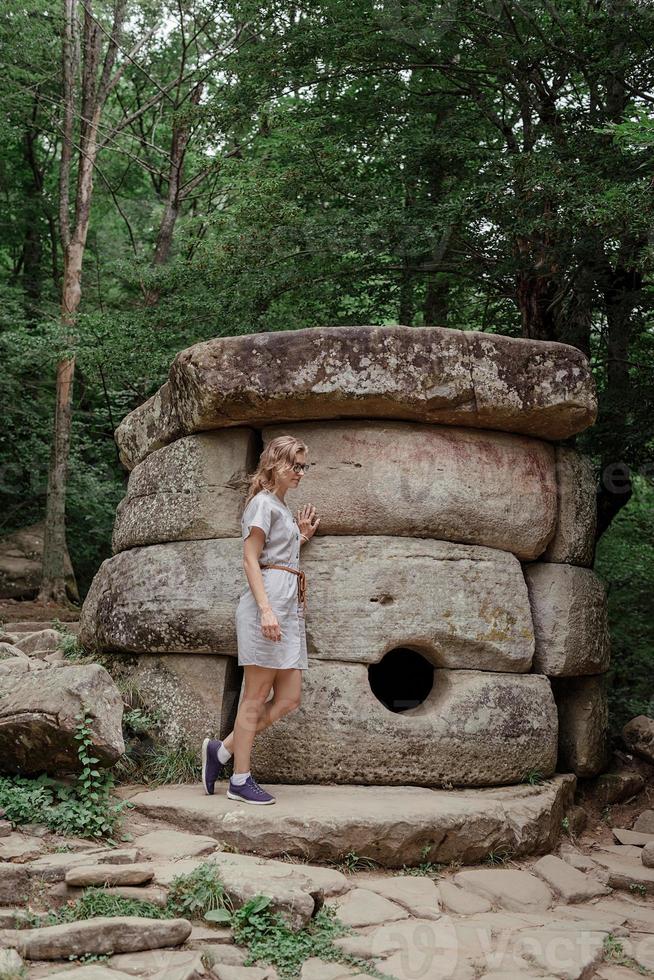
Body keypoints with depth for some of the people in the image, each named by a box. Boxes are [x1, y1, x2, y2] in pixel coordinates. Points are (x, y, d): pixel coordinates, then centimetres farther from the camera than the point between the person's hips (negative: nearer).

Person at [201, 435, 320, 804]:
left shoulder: (285, 510, 24)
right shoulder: (263, 502, -3)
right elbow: (250, 559, -11)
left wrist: (301, 538, 23)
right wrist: (265, 609, -20)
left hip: (290, 605, 9)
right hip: (268, 598, -9)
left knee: (289, 698, 5)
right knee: (257, 696, -4)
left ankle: (222, 750, 13)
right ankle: (240, 780, 4)